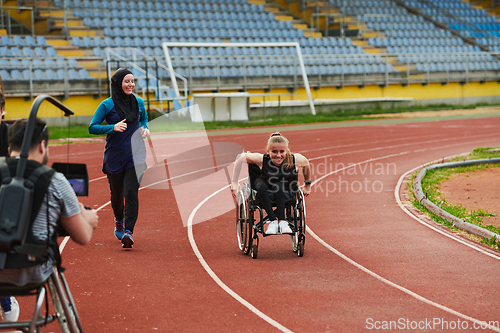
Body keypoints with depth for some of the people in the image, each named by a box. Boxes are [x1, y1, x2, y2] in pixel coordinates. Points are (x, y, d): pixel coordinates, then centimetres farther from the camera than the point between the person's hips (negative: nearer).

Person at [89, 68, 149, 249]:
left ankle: (128, 232, -16)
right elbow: (92, 127, -6)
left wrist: (144, 128, 2)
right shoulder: (107, 105, -7)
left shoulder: (139, 103, 4)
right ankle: (119, 221, 43)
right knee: (117, 194, 13)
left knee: (131, 193, -13)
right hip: (114, 156, -1)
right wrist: (113, 127, -19)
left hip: (135, 155, 1)